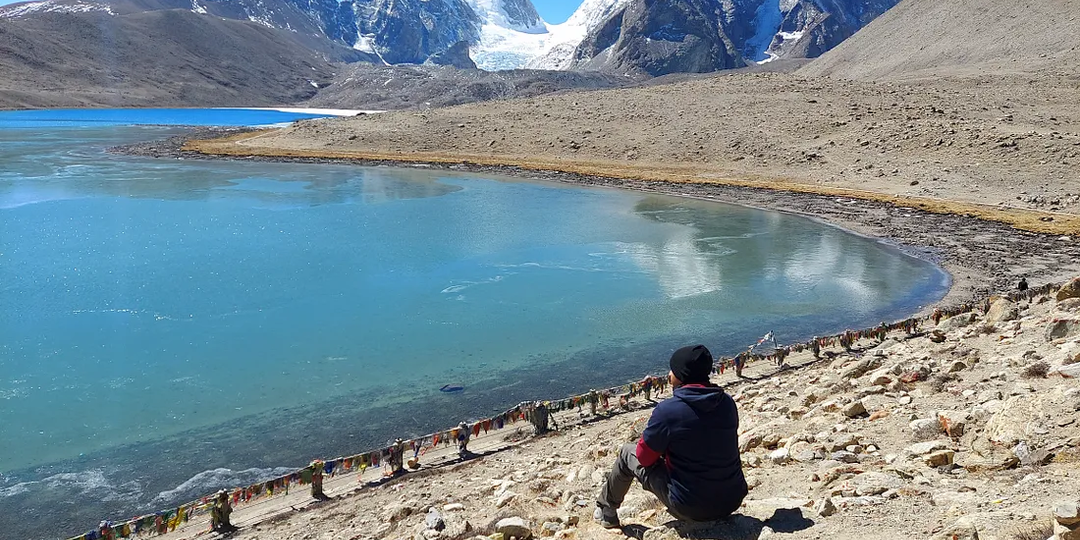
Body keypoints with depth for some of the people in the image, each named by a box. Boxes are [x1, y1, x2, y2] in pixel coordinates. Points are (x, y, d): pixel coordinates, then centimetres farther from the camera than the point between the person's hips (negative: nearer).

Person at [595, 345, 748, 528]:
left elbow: (644, 457, -7)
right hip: (732, 501, 5)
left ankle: (606, 510, 34)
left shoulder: (667, 410, -18)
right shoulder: (728, 403, -3)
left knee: (627, 453, 15)